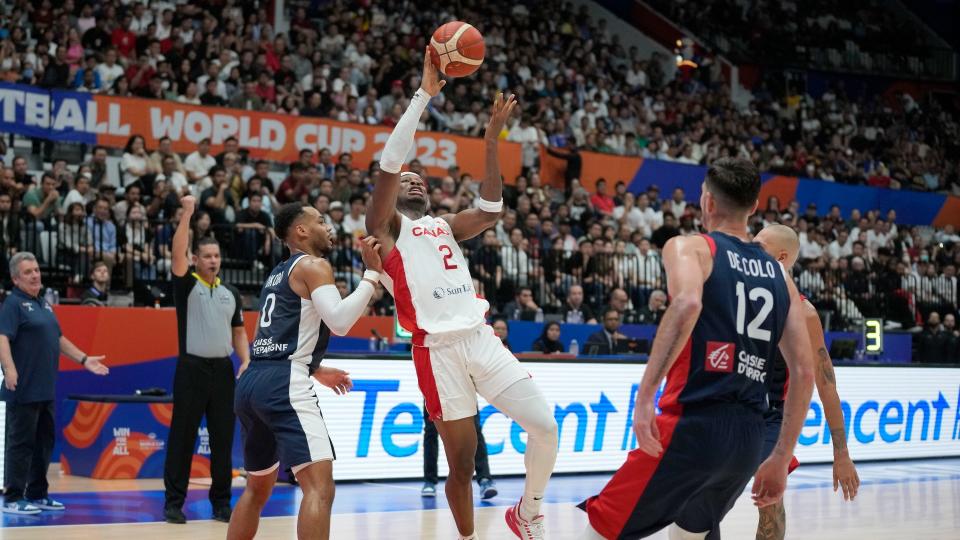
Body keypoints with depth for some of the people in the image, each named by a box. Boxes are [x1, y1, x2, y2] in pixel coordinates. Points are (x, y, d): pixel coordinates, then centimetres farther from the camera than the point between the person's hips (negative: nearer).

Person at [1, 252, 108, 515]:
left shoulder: (43, 304, 17)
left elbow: (58, 339, 26)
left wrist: (84, 359, 21)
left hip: (46, 390, 8)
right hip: (24, 389, -8)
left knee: (45, 441, 12)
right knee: (21, 443, -4)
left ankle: (37, 495, 21)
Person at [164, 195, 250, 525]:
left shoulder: (231, 294, 13)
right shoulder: (186, 285, 0)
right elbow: (178, 253, -17)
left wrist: (246, 361, 1)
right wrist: (187, 213, -22)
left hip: (223, 370, 4)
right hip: (192, 369, -4)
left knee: (223, 439, 5)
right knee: (182, 437, -1)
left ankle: (221, 502, 12)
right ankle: (174, 502, 5)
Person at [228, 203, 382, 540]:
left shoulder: (279, 273, 26)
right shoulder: (313, 265, -1)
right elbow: (339, 321, -17)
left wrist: (316, 370, 39)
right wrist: (372, 274, -10)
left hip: (251, 382, 10)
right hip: (283, 385, -9)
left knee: (258, 488, 24)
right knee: (319, 487, -15)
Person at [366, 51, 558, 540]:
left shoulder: (445, 225, 24)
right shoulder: (385, 224, 6)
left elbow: (491, 209, 11)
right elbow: (389, 162, -7)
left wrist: (491, 139, 7)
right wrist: (424, 94, -8)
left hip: (481, 338, 5)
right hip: (438, 349, -5)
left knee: (545, 426, -5)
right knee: (461, 463, 0)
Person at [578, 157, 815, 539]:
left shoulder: (690, 247, 2)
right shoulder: (780, 276, 17)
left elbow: (687, 303, -22)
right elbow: (804, 372, 11)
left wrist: (645, 395, -25)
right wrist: (780, 459, 16)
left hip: (693, 425, -6)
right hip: (748, 437, 6)